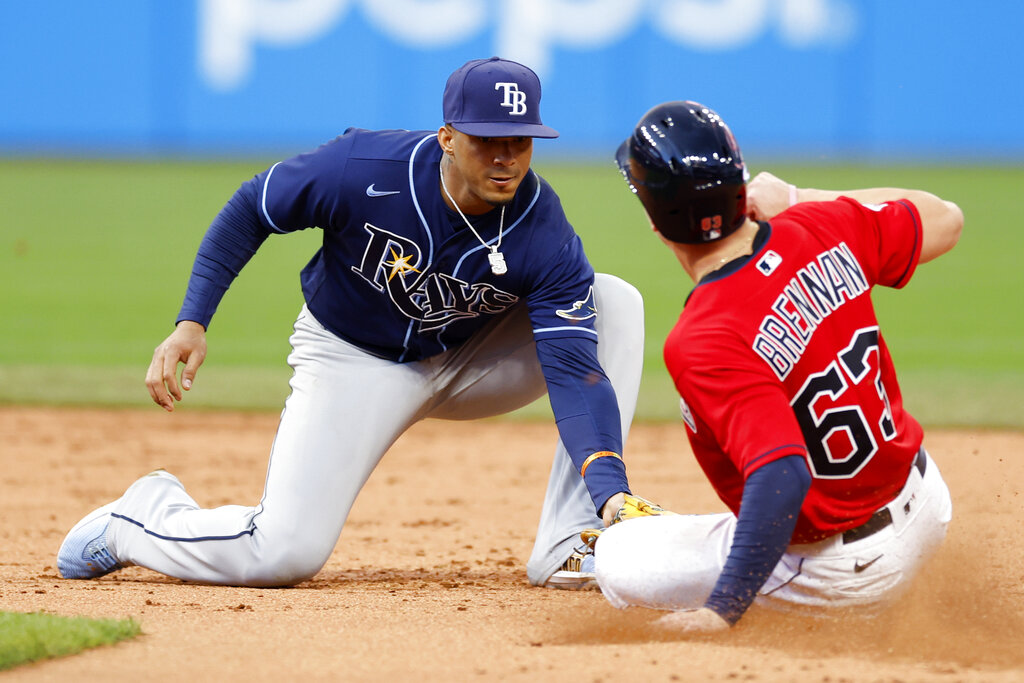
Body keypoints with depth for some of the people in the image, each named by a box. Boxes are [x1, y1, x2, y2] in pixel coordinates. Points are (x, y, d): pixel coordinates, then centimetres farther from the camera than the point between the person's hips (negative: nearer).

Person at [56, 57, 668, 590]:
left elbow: (577, 371, -32)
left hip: (472, 362, 3)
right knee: (284, 554, -22)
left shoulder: (545, 235, -26)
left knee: (615, 302, -19)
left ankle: (569, 550, -20)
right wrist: (193, 321, -18)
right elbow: (251, 209, -11)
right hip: (353, 360, -3)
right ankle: (144, 515, 13)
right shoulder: (363, 169, -29)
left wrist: (610, 492, -47)